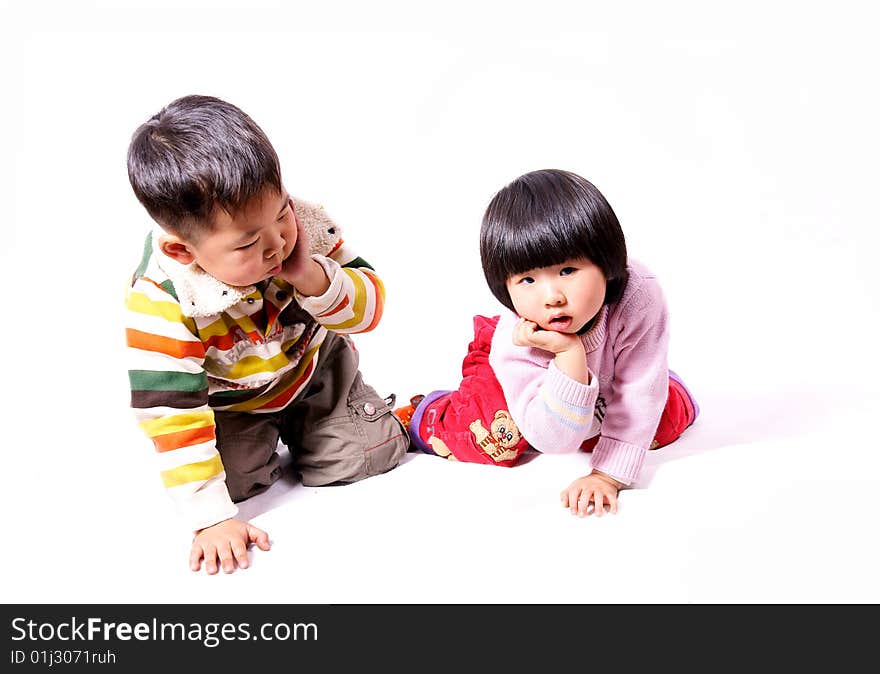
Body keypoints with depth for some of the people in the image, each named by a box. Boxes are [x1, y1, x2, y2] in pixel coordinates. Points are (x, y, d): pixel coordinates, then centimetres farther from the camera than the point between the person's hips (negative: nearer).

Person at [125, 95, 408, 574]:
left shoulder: (304, 224, -26)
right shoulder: (159, 301, -34)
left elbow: (369, 307, -19)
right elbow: (169, 412, -29)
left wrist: (310, 277, -41)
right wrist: (211, 518, -31)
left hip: (313, 369, 2)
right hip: (228, 403, -1)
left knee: (368, 456, -8)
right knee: (235, 477, -22)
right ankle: (259, 437, 12)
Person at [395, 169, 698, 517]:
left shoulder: (640, 296, -42)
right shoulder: (513, 344, -42)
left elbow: (639, 395, -32)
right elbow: (555, 440, -43)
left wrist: (608, 476, -33)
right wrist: (570, 353, -56)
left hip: (607, 384, 3)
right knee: (488, 441, -22)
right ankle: (422, 412, 9)